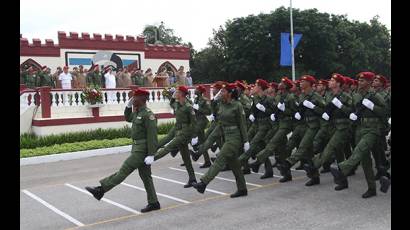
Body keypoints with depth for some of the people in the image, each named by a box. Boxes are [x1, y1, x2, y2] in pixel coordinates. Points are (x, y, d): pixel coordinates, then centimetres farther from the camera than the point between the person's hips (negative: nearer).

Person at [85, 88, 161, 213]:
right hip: (137, 148, 10)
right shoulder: (137, 112, 11)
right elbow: (127, 118, 31)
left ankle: (100, 190, -2)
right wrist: (128, 106, 13)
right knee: (145, 177, 12)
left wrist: (150, 155, -22)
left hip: (142, 150, -10)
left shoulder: (148, 115, -17)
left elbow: (152, 137, -20)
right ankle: (154, 203, 18)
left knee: (123, 171, -6)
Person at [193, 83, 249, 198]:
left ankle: (203, 183, -17)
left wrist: (245, 141, -11)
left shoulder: (237, 105, -11)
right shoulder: (222, 104, 10)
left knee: (220, 159, -13)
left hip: (235, 137, -8)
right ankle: (242, 189, 21)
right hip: (226, 136, 8)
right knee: (233, 164, 11)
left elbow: (242, 124, -10)